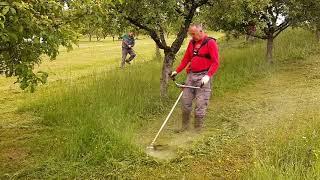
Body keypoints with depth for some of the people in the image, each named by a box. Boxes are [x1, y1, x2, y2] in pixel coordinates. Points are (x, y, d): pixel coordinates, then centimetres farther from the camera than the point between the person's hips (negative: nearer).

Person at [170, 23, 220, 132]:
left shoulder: (210, 43, -7)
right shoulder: (192, 42, 12)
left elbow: (215, 62, -12)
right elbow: (186, 59, 18)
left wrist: (208, 76, -23)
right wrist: (177, 71, 11)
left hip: (203, 76, -6)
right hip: (191, 75, 6)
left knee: (200, 104, -2)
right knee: (185, 101, 9)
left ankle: (198, 129, 11)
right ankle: (185, 126, 23)